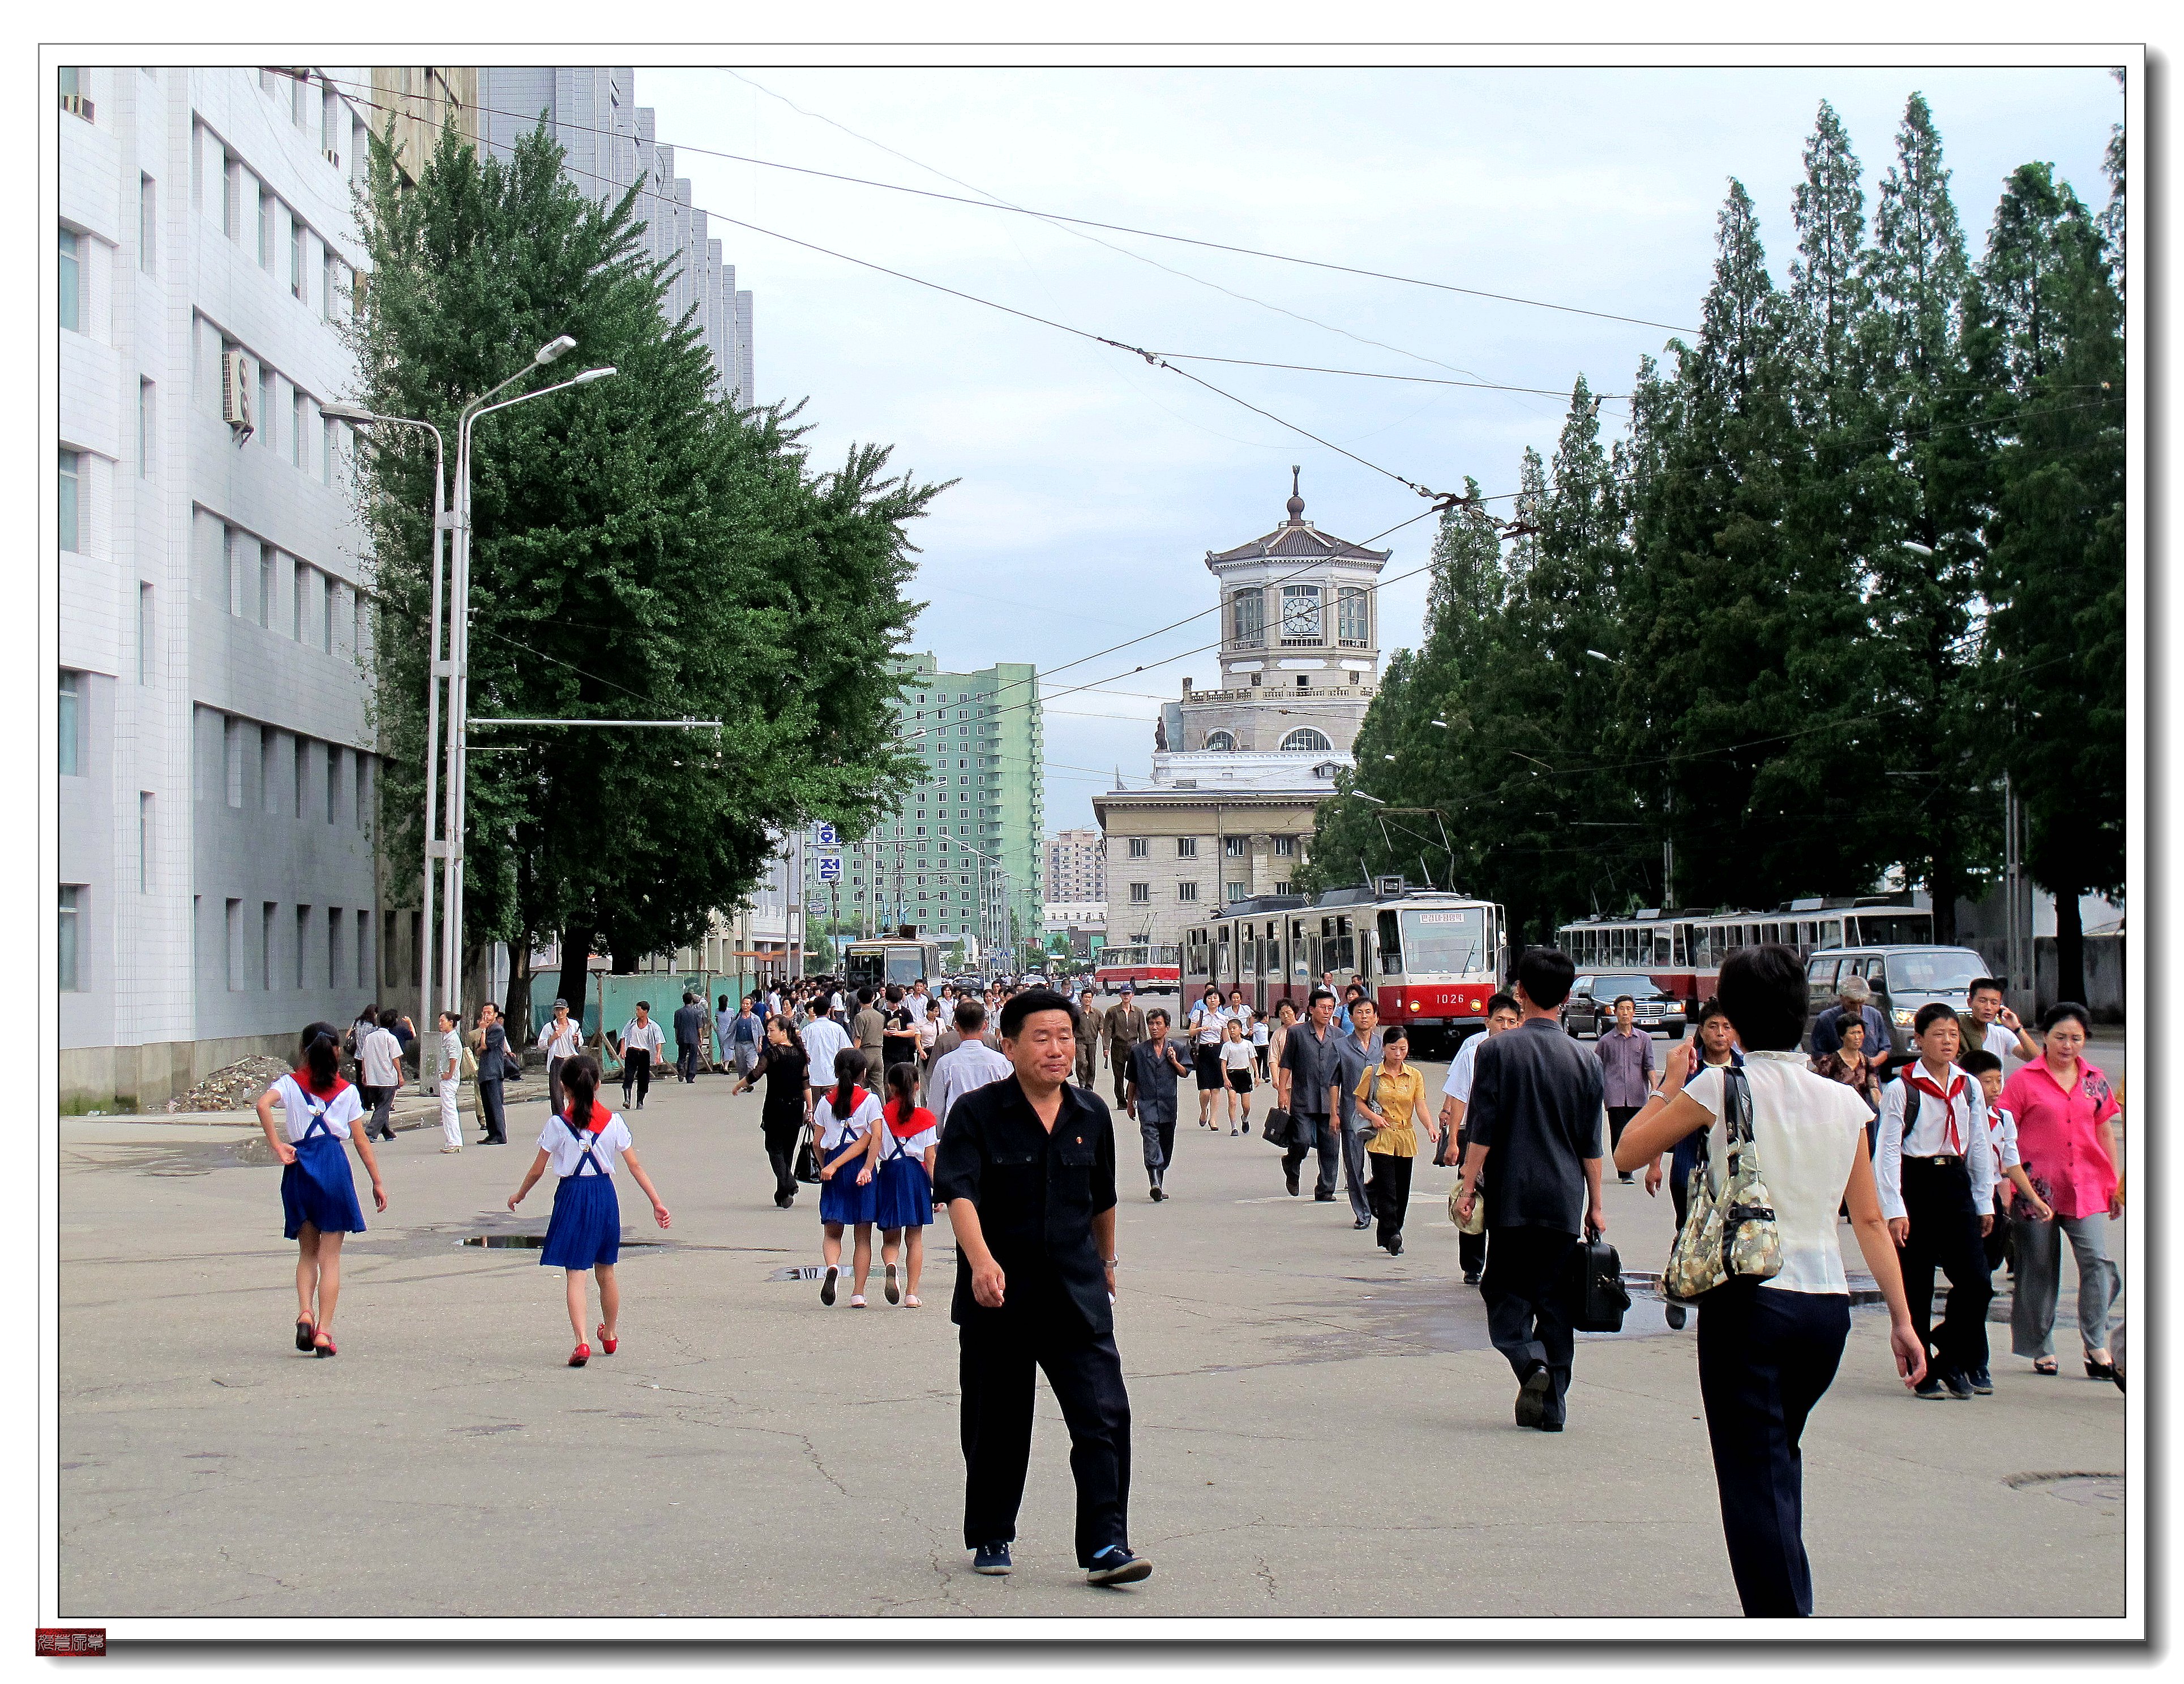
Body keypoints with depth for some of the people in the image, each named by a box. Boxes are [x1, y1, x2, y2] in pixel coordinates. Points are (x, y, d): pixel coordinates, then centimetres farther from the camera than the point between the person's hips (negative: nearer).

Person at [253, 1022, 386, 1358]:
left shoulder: (291, 1083, 5)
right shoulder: (347, 1091, 6)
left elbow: (263, 1104, -16)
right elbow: (361, 1141, 8)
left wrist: (277, 1147, -12)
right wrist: (377, 1182, 14)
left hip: (299, 1166, 1)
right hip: (334, 1165, -1)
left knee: (307, 1252, 16)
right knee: (330, 1257, 2)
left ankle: (305, 1314, -6)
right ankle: (324, 1331, -2)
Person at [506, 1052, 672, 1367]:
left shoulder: (557, 1125, -9)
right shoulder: (614, 1122, -2)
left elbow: (537, 1170, -2)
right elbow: (636, 1167, -1)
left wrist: (519, 1195, 16)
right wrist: (657, 1203, 4)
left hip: (571, 1196, -3)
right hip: (605, 1194, 3)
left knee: (576, 1274, -3)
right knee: (606, 1271, 19)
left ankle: (581, 1341, -18)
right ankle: (610, 1335, 35)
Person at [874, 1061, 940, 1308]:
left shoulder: (882, 1114, 2)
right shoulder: (925, 1118, 2)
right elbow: (930, 1157, 0)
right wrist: (938, 1188, 3)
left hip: (890, 1173, 0)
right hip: (917, 1174, 0)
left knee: (890, 1239, 10)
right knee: (915, 1239, 8)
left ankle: (890, 1266, -23)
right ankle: (911, 1294, 3)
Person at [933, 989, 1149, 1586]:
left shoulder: (1092, 1115, 6)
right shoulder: (976, 1113, -8)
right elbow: (959, 1193, -22)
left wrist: (1107, 1261, 31)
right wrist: (981, 1260, -38)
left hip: (1077, 1295, 2)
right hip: (998, 1294, -2)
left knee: (1104, 1416, -9)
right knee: (997, 1425, 10)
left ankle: (1105, 1547, -7)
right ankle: (991, 1537, 28)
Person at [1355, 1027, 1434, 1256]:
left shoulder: (1415, 1076, 7)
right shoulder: (1372, 1074, 1)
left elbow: (1420, 1107, -2)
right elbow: (1359, 1103, 5)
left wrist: (1430, 1127, -19)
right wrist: (1373, 1117, -15)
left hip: (1405, 1139, 3)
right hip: (1380, 1138, -3)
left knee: (1402, 1192, 7)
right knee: (1387, 1189, -12)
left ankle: (1387, 1236, 20)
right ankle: (1392, 1237, -14)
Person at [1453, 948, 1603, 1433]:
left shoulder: (1497, 1051, -6)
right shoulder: (1585, 1061, 3)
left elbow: (1482, 1129, -9)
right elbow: (1591, 1144, 6)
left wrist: (1468, 1188, -3)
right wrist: (1596, 1204, 14)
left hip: (1511, 1197, -3)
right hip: (1564, 1201, 3)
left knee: (1506, 1293, 6)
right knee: (1554, 1300, 9)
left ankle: (1530, 1361, -20)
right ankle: (1552, 1404, 9)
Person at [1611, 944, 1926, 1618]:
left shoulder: (1721, 1086, -6)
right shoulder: (1844, 1101, 6)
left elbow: (1628, 1152, 2)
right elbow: (1871, 1220, 8)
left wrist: (1668, 1089, 16)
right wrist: (1901, 1318, 12)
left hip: (1748, 1302, -5)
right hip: (1827, 1304, 5)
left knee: (1753, 1475, -2)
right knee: (1780, 1458, 23)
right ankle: (1790, 1602, 26)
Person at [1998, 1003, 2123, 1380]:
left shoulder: (2095, 1080, 10)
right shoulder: (2024, 1080, -2)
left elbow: (2106, 1132, 17)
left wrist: (2116, 1183, 14)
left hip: (2086, 1187, 3)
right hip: (2037, 1188, -3)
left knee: (2097, 1261, -10)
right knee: (2039, 1269, 6)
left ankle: (2096, 1346, -2)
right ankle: (2042, 1349, 17)